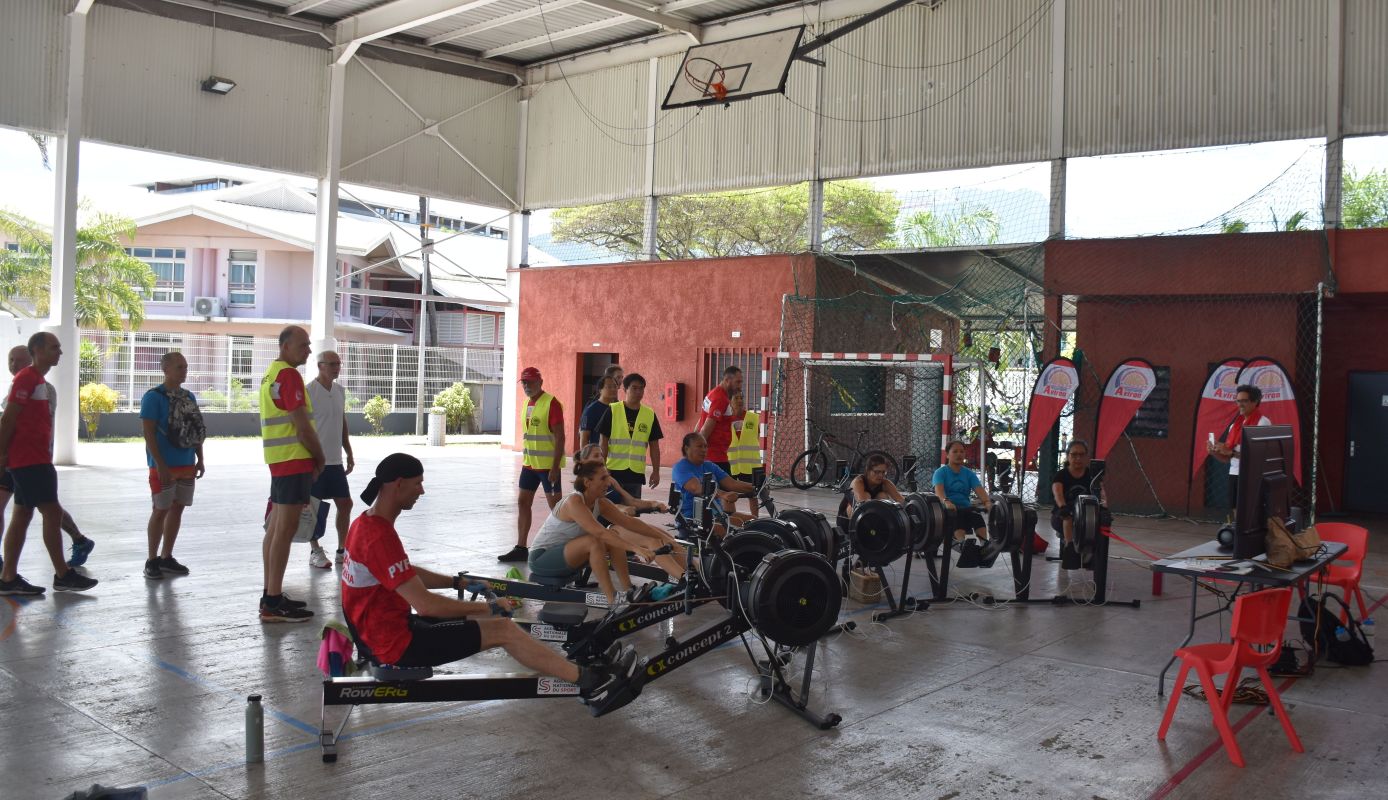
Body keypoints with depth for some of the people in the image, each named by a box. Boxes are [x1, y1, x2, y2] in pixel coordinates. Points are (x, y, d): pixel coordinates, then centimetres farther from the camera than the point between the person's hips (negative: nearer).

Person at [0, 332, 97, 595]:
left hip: (35, 459, 10)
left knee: (22, 516, 9)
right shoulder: (26, 378, -11)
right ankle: (63, 575, -3)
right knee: (52, 512, -8)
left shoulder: (40, 381, 18)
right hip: (29, 460, -10)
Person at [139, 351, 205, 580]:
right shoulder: (153, 396, -9)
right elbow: (148, 432, -14)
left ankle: (166, 558, 19)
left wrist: (200, 460, 10)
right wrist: (160, 465, -19)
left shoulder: (189, 397, 11)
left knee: (177, 509, 10)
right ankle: (151, 561, 7)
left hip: (186, 465, 7)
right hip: (164, 466, -7)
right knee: (161, 510, -2)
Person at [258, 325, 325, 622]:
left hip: (279, 461, 10)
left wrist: (313, 458, 15)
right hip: (294, 460, -10)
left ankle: (270, 595, 19)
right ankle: (274, 603, -6)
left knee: (275, 528, 13)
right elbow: (302, 425, -18)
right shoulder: (289, 375, -14)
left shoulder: (271, 373, 17)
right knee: (285, 530, -8)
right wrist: (320, 458, -4)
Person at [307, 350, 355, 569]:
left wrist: (349, 454, 17)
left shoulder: (340, 391, 10)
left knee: (345, 503, 8)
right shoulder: (308, 392, -11)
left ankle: (342, 550, 18)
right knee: (315, 508, 2)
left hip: (335, 460, 7)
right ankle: (315, 552, 14)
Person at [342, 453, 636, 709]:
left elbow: (408, 574, 19)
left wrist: (458, 582, 12)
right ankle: (588, 681, 1)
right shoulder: (380, 537, -26)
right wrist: (488, 608, -19)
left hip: (381, 631, 10)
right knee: (504, 630, -9)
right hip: (396, 643, -10)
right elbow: (425, 604, -28)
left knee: (490, 622, 14)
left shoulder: (366, 524, 5)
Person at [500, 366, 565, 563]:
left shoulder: (551, 403, -13)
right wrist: (526, 460, 19)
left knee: (555, 506, -1)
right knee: (523, 502, 9)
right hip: (529, 463, 8)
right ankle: (521, 548, 15)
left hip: (548, 465, -8)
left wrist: (555, 467, -20)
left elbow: (560, 437, -16)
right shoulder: (528, 403, 12)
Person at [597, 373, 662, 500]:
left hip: (636, 473, 2)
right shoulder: (612, 410, -2)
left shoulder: (650, 414, 4)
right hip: (613, 470, -2)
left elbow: (654, 446, 8)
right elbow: (603, 440, -1)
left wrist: (656, 471, 5)